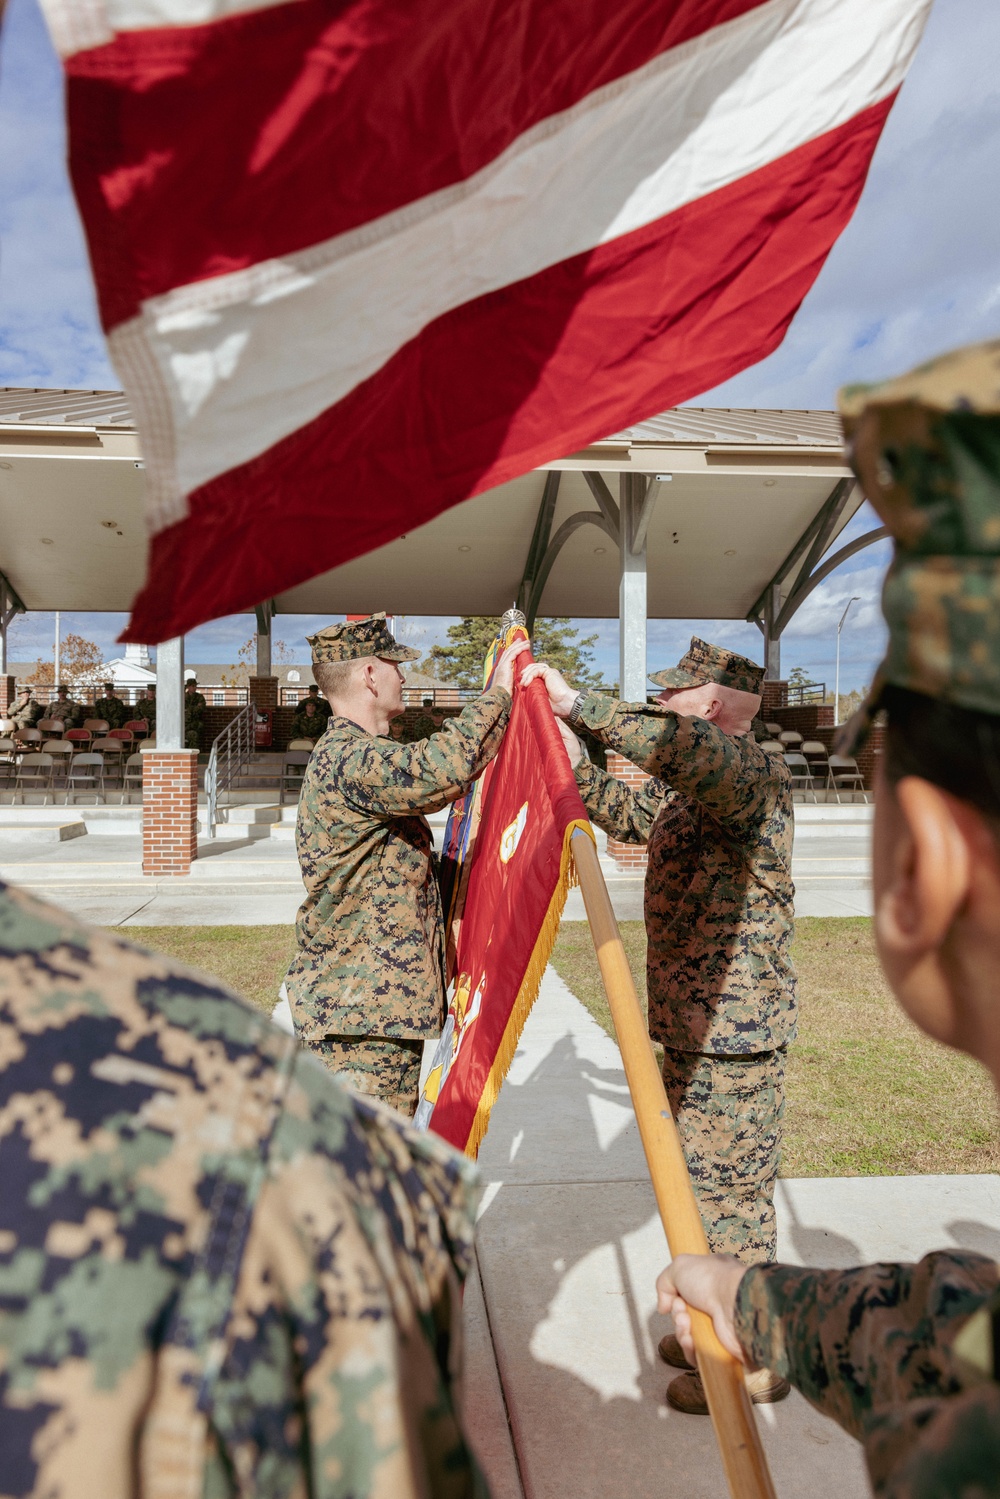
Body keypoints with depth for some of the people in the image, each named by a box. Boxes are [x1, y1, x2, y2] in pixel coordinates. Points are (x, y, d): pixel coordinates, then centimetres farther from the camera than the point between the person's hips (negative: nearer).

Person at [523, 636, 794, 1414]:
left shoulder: (758, 774, -19)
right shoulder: (690, 789, 12)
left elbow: (694, 754, -41)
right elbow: (624, 810, 26)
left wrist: (580, 702, -37)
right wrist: (574, 761, 11)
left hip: (734, 1034, -10)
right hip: (693, 1027, 10)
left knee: (732, 1197, 4)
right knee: (707, 1185, 21)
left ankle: (754, 1363, 23)